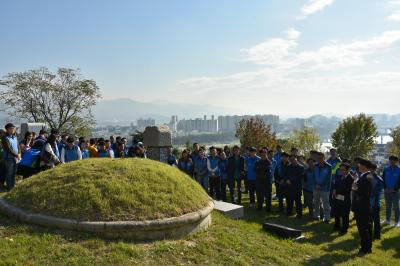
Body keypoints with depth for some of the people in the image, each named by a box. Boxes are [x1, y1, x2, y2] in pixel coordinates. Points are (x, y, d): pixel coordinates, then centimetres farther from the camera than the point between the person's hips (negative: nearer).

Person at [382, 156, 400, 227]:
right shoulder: (386, 169, 3)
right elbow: (383, 179, 5)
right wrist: (385, 188, -6)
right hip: (386, 191, 3)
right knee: (388, 206, 12)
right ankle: (387, 220, 20)